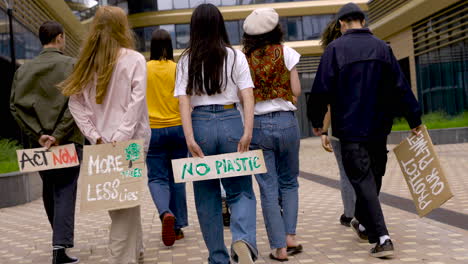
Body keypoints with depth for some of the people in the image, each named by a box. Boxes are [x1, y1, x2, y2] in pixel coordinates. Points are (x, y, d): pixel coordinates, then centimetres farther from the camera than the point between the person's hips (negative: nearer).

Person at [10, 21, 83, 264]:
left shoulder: (24, 69, 8)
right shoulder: (71, 65, -4)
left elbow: (15, 105, 0)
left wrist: (38, 134, -4)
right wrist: (58, 135, -15)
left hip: (39, 143, 4)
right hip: (68, 142, -4)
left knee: (49, 190, 18)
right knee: (65, 193, -2)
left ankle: (60, 238, 30)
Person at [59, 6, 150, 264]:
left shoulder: (87, 61, 8)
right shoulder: (134, 59, -3)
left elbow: (75, 101, 3)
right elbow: (136, 100, -13)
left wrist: (96, 137, -2)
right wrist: (122, 136, -16)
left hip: (102, 143, 4)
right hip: (130, 140, -4)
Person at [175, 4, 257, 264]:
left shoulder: (186, 60, 5)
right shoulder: (235, 56, 5)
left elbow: (184, 101, -5)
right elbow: (247, 96, -5)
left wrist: (190, 138, -9)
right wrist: (247, 131, -10)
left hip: (200, 124, 0)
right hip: (231, 122, 0)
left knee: (207, 195, 11)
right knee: (241, 190, 8)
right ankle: (243, 240, -19)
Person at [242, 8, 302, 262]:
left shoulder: (243, 59, 2)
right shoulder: (285, 53, 0)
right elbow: (296, 91, -1)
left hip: (257, 125, 0)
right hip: (286, 122, 0)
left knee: (268, 188, 4)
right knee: (289, 182, 18)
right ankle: (290, 236, 10)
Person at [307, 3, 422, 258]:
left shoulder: (335, 48, -6)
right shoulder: (381, 47, 6)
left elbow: (322, 89, -9)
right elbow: (401, 87, 4)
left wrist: (317, 121, 4)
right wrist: (414, 119, 10)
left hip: (350, 129, -4)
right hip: (378, 128, 5)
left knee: (362, 180, -4)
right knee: (373, 177, 18)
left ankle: (381, 238, -12)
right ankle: (364, 223, 36)